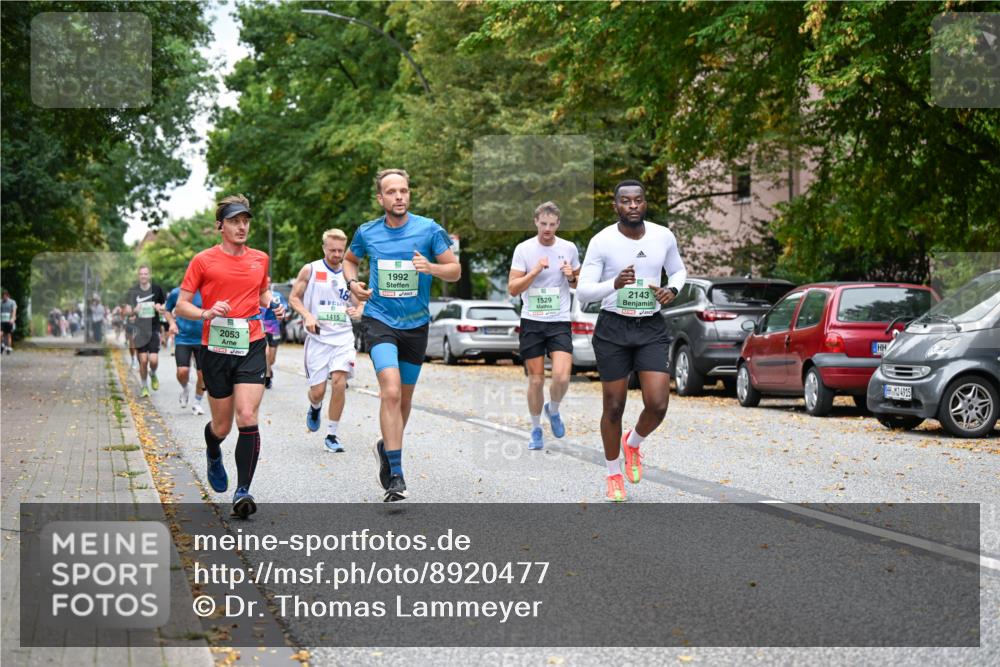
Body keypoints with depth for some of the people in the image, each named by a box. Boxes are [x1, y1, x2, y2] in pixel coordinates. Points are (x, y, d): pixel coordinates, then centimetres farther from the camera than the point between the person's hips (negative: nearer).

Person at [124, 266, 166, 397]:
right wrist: (134, 310, -18)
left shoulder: (157, 289, 0)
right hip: (140, 330, 1)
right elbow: (128, 310, 5)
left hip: (154, 329, -1)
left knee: (153, 360, -9)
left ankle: (153, 375, 25)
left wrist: (159, 307, -12)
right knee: (143, 360, -1)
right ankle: (144, 387, 16)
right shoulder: (133, 290, 1)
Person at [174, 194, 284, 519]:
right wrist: (206, 314, -18)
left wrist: (273, 306, 7)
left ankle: (243, 490, -9)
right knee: (221, 426, 7)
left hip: (251, 348, 1)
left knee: (248, 418, -14)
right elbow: (181, 305, 1)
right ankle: (213, 456, 44)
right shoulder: (203, 260, -1)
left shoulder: (260, 259, 9)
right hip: (216, 349, -1)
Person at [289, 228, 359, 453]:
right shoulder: (310, 270, 1)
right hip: (318, 337, -1)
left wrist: (355, 310, -5)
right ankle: (315, 408, 37)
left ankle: (332, 435, -3)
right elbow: (294, 297, 4)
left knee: (339, 382, -16)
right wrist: (307, 315, -13)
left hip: (343, 336, 2)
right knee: (317, 390, -2)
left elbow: (357, 304, 19)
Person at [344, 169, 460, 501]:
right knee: (391, 391, -20)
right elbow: (349, 259, 20)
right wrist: (352, 282, -1)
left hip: (416, 324, 2)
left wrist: (431, 267, -21)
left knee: (404, 397, 14)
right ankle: (395, 476, -19)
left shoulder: (429, 229, -4)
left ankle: (387, 447, 43)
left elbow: (455, 270, 0)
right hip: (379, 320, -2)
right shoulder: (366, 233, 0)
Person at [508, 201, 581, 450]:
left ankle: (553, 410, 15)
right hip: (531, 321, -1)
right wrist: (535, 270, -18)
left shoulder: (569, 248, 3)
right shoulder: (524, 249, -3)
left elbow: (580, 283, 18)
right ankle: (536, 430, 21)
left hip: (560, 321, 1)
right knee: (536, 380, 2)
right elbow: (513, 289, -6)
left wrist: (572, 277, -5)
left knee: (562, 376, -16)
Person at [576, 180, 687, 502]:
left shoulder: (663, 236, -1)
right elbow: (582, 292, -11)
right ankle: (614, 474, 26)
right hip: (613, 329, -2)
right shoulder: (602, 242, -10)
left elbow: (679, 271, 17)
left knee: (657, 404, -9)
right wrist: (614, 284, -29)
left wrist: (672, 289, -5)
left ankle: (633, 443, 25)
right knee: (614, 406, 5)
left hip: (651, 328, 2)